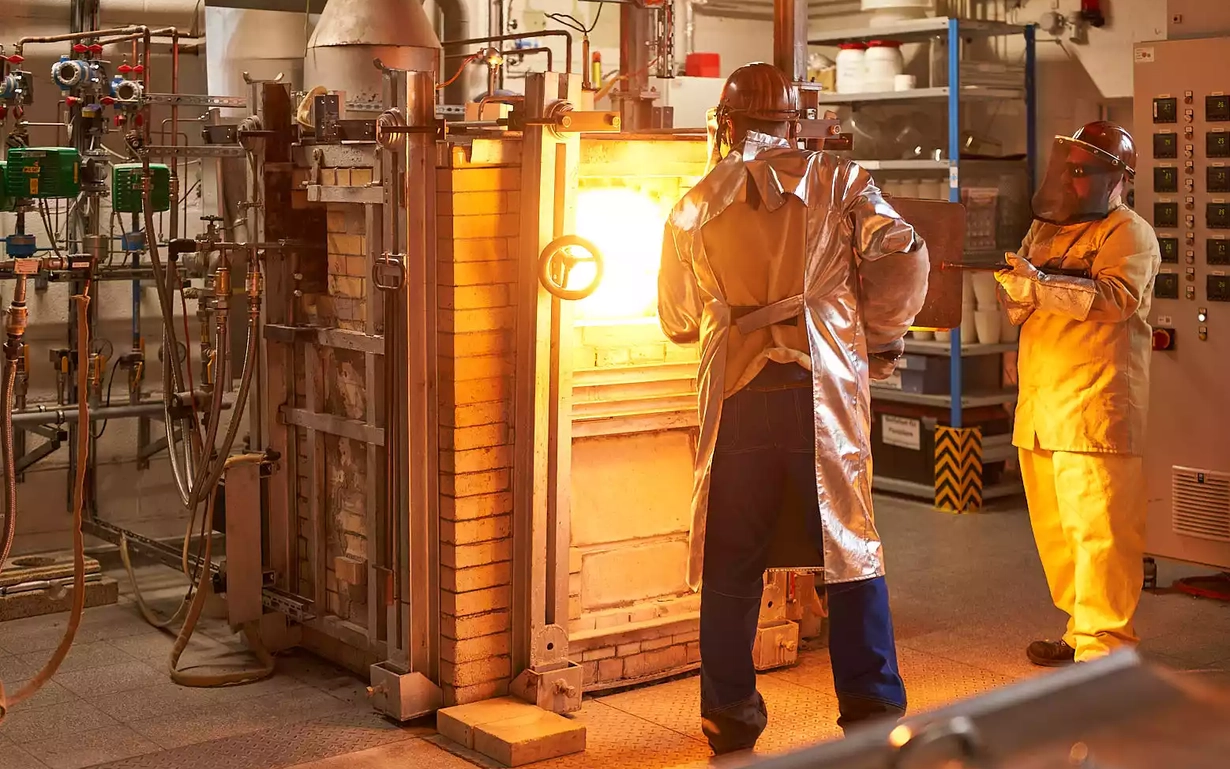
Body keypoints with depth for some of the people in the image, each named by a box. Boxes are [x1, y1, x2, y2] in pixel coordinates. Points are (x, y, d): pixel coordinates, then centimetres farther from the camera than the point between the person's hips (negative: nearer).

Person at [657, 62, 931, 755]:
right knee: (852, 551, 6)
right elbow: (903, 256, -6)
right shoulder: (838, 183, 4)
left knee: (730, 564, 9)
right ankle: (874, 711, 8)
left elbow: (678, 321, 17)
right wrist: (882, 338, 8)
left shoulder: (693, 210, 9)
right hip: (824, 390, -1)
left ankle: (731, 719, 15)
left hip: (736, 400, 2)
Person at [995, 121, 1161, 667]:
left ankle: (1102, 647, -7)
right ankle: (1079, 629, 20)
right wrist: (1016, 289, -4)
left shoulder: (1129, 233, -2)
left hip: (1095, 407, -7)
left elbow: (1116, 297, -19)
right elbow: (1018, 308, 18)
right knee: (1054, 529, 9)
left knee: (1098, 527, -10)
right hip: (1039, 406, 7)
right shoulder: (1046, 229, 21)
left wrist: (1043, 284, -27)